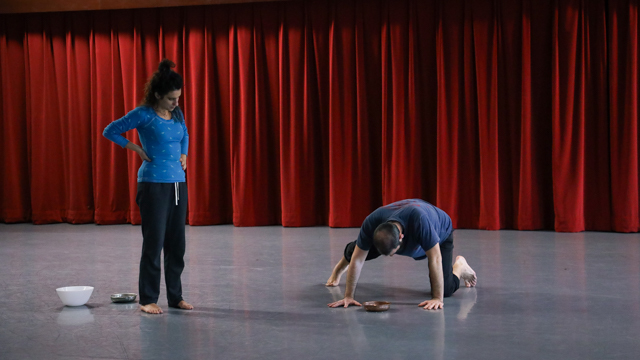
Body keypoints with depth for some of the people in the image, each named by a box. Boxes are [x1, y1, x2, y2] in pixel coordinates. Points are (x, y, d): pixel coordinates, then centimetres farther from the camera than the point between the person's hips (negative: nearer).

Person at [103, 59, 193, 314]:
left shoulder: (177, 113, 9)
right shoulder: (143, 114, -8)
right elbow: (110, 131, -2)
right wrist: (137, 149, -5)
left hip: (178, 183, 6)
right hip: (154, 184, -6)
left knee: (176, 243, 8)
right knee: (154, 242, -5)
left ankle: (176, 297, 17)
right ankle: (148, 299, 4)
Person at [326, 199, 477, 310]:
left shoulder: (419, 220, -50)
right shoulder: (371, 222, -38)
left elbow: (435, 259, -43)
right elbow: (357, 260, -29)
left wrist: (438, 298, -43)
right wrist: (348, 296, -29)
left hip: (440, 233, -3)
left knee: (446, 289, -14)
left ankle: (459, 266, 22)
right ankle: (339, 269, 45)